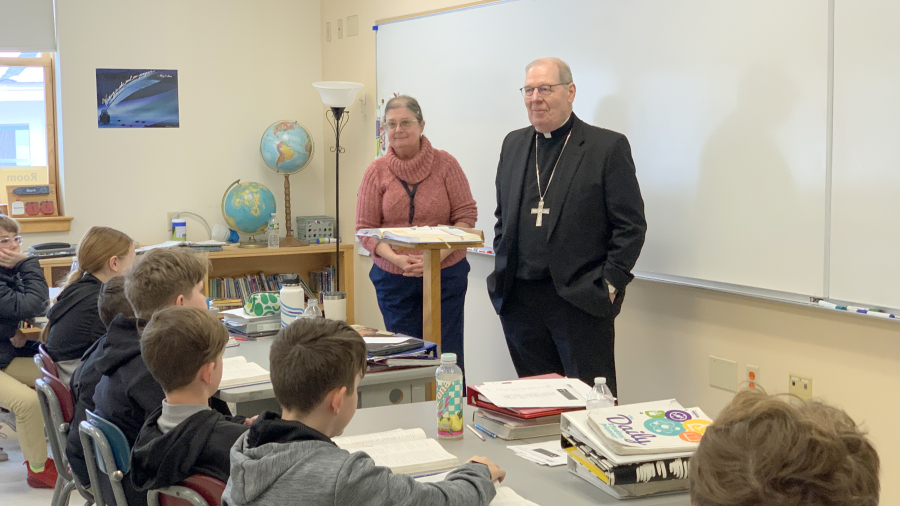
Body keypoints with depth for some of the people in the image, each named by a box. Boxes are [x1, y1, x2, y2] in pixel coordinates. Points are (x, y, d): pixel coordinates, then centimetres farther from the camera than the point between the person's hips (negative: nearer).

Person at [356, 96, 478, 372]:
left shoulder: (445, 164, -1)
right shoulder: (377, 171, 2)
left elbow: (466, 215, -2)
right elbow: (365, 228, 1)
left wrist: (438, 255, -16)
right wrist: (396, 258, -16)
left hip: (446, 274, -1)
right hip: (394, 278, 1)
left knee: (447, 354, 1)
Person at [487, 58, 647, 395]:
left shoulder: (608, 147, -4)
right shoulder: (513, 144, 13)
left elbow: (631, 225, -6)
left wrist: (610, 285, -10)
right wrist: (501, 272, 10)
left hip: (581, 300, -5)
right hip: (519, 299, 5)